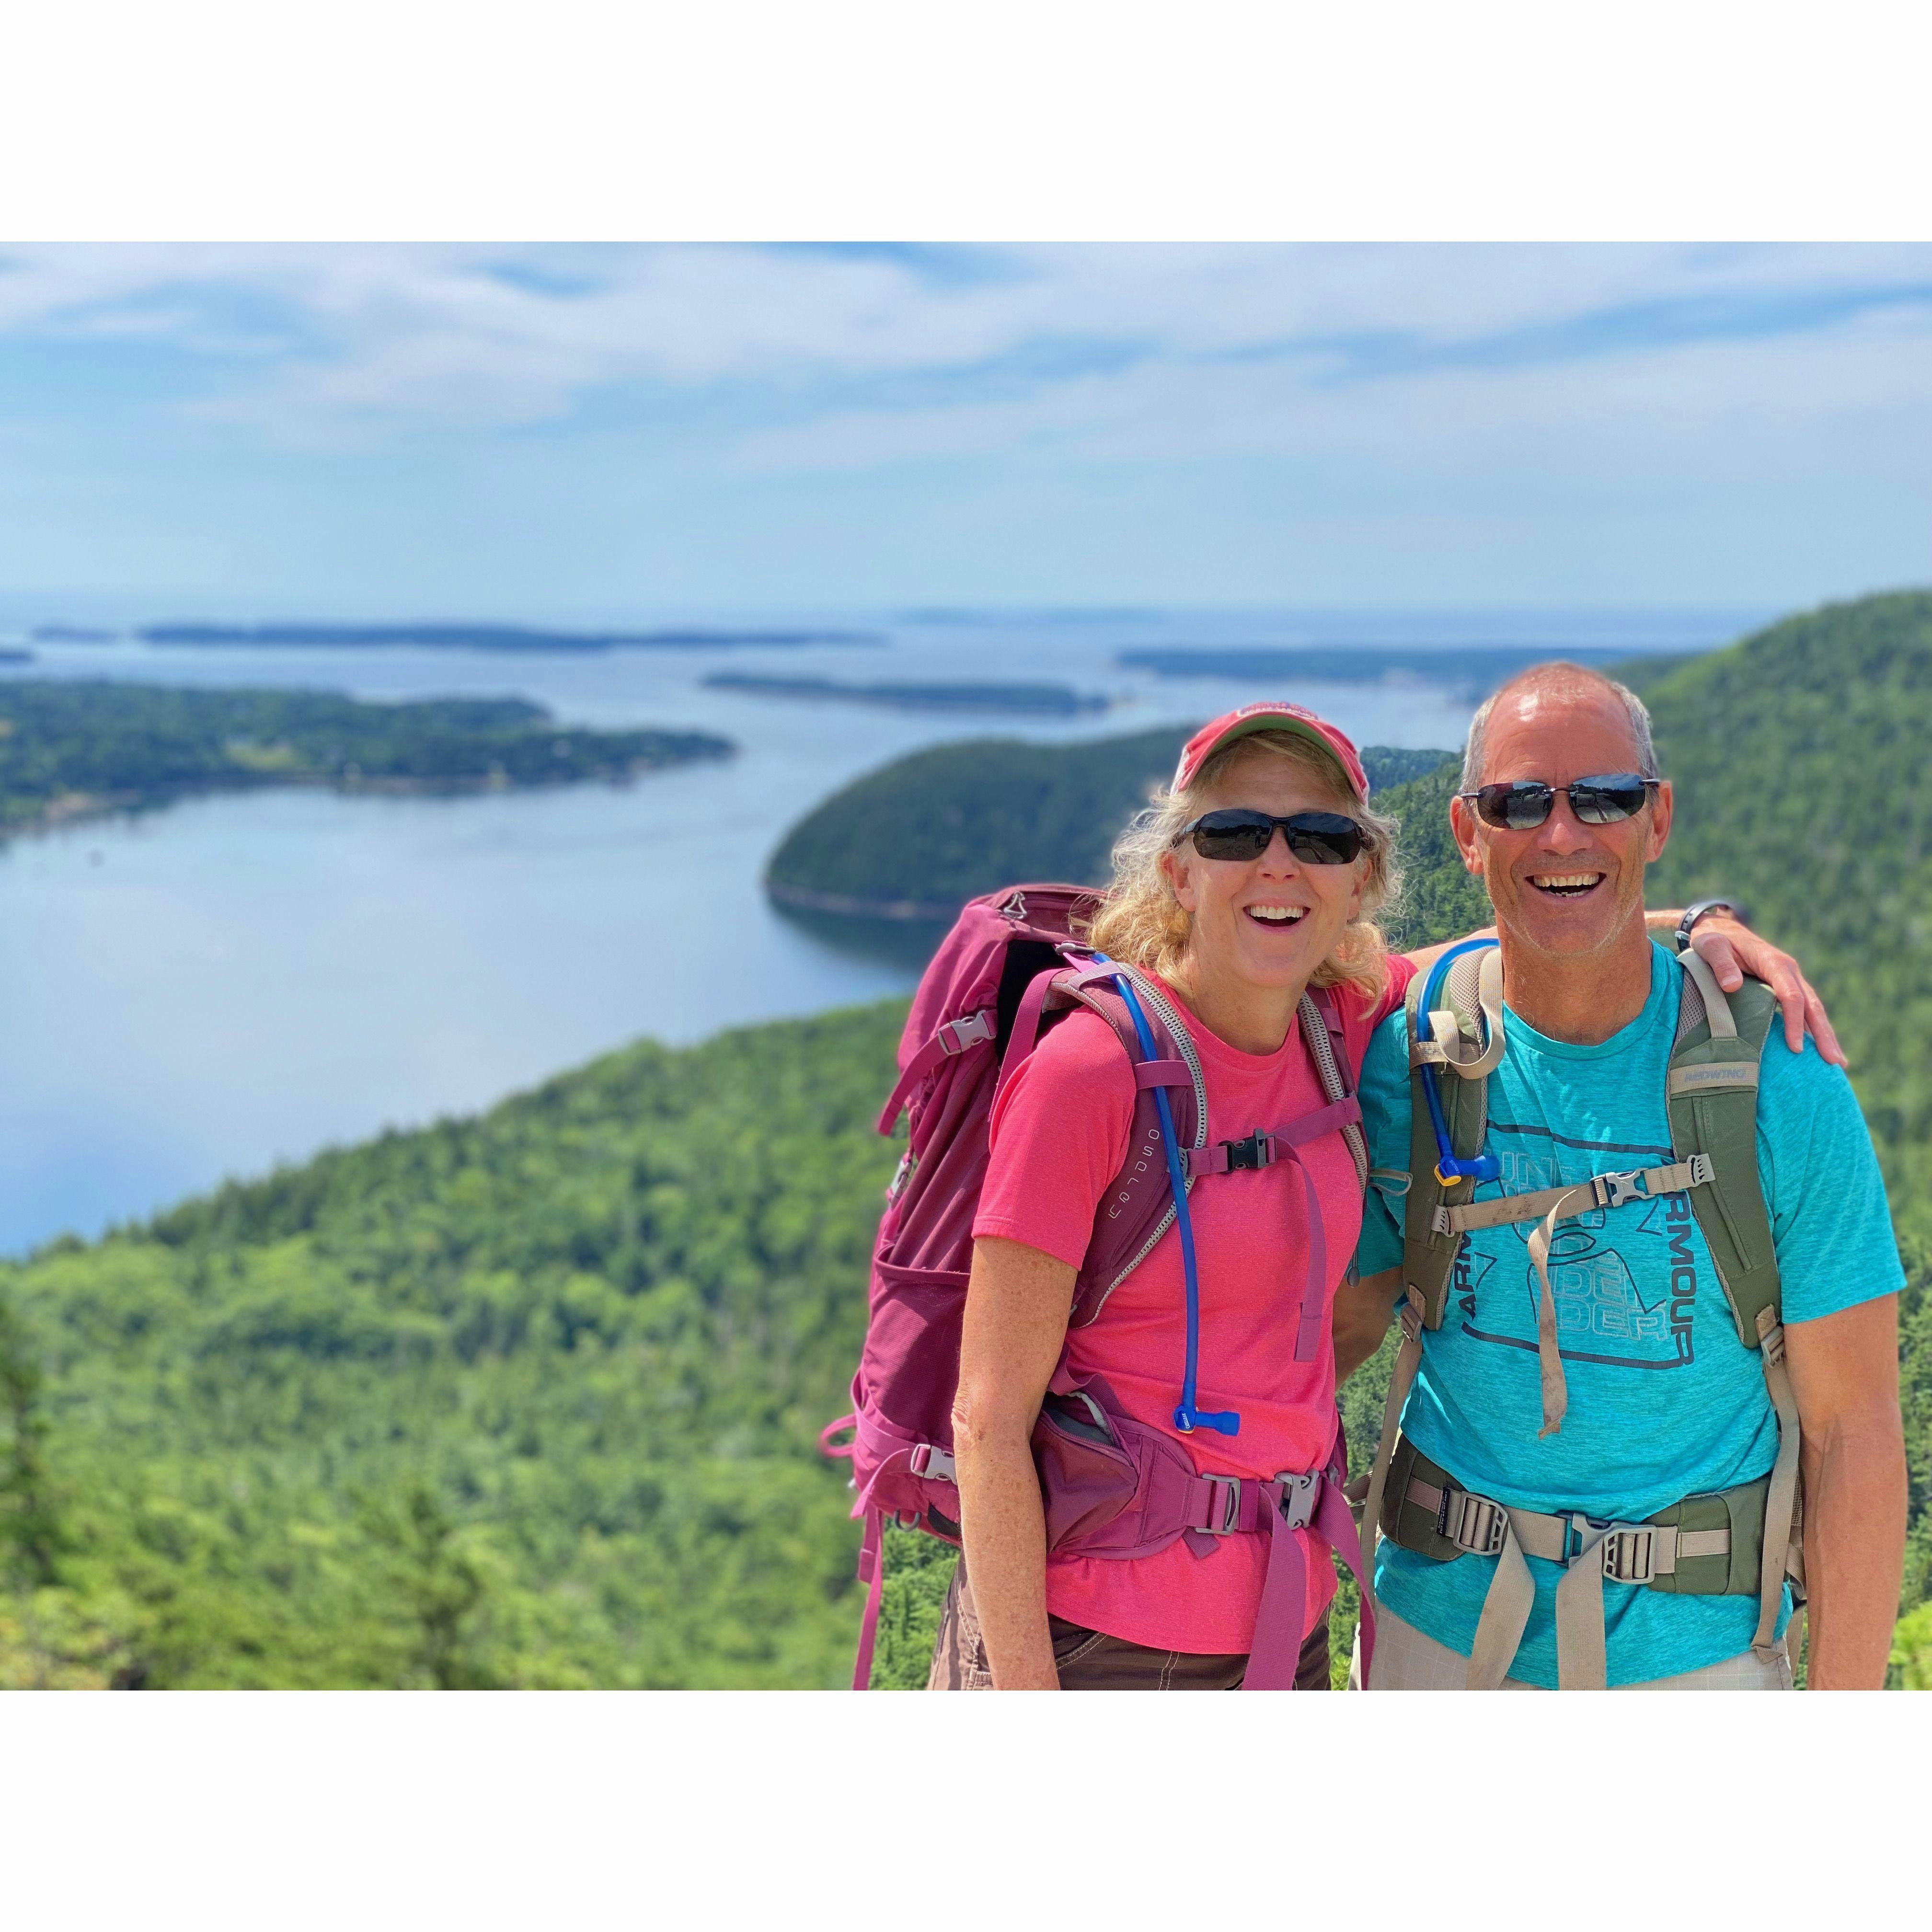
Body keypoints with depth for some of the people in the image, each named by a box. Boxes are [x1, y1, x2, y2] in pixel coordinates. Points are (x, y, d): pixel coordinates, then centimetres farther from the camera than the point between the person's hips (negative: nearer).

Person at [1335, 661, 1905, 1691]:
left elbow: (1854, 1430, -8)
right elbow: (1338, 1323, 6)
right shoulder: (1406, 1066, -6)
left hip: (1690, 1648, -2)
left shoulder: (1783, 1089, -12)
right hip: (1438, 1627, 2)